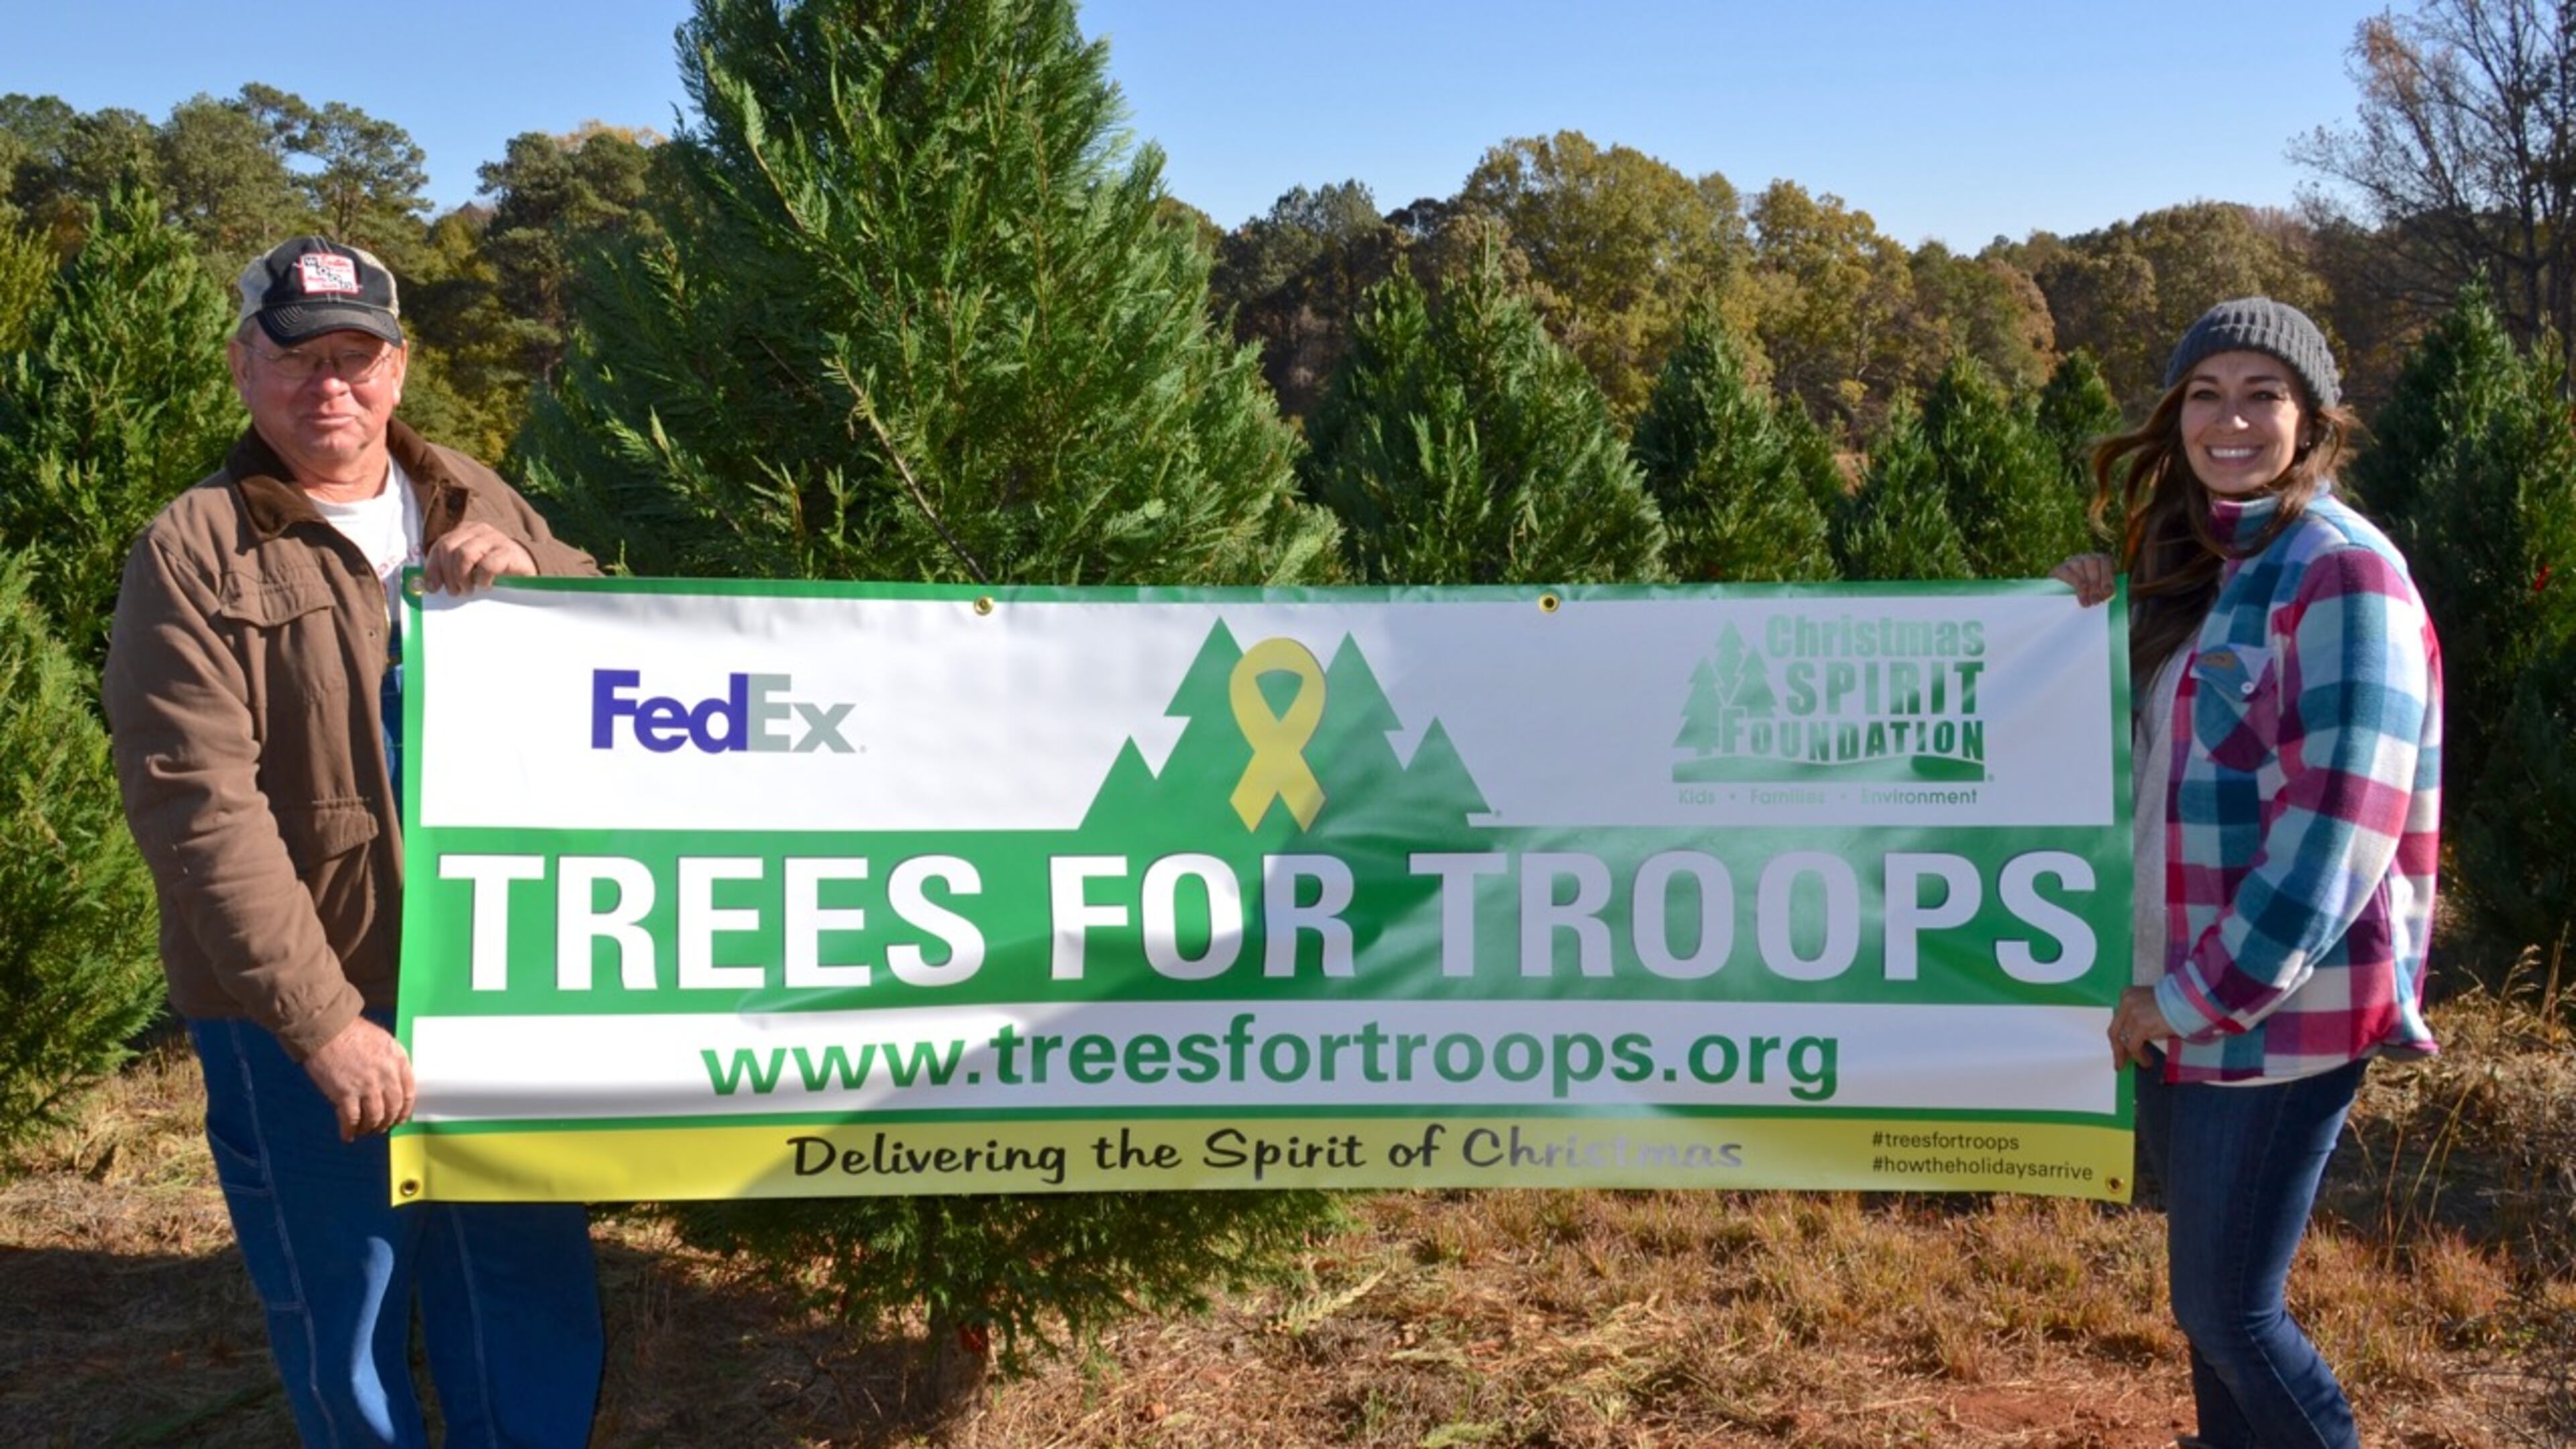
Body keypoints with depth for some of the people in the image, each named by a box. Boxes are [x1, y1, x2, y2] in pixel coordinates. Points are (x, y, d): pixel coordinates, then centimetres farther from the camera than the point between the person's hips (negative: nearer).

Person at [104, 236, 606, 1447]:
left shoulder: (476, 508, 8)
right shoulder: (196, 554, -7)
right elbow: (199, 811, -16)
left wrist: (536, 585, -8)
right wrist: (321, 1021, -22)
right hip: (307, 1019, -4)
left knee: (536, 1317, 15)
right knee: (346, 1335, 12)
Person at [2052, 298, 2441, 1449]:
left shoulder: (2343, 573, -14)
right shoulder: (2198, 563, 12)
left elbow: (2339, 827, -21)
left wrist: (2201, 996, -19)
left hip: (2274, 1010, -8)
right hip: (2179, 996, 8)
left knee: (2230, 1312, 0)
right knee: (2210, 1298, 17)